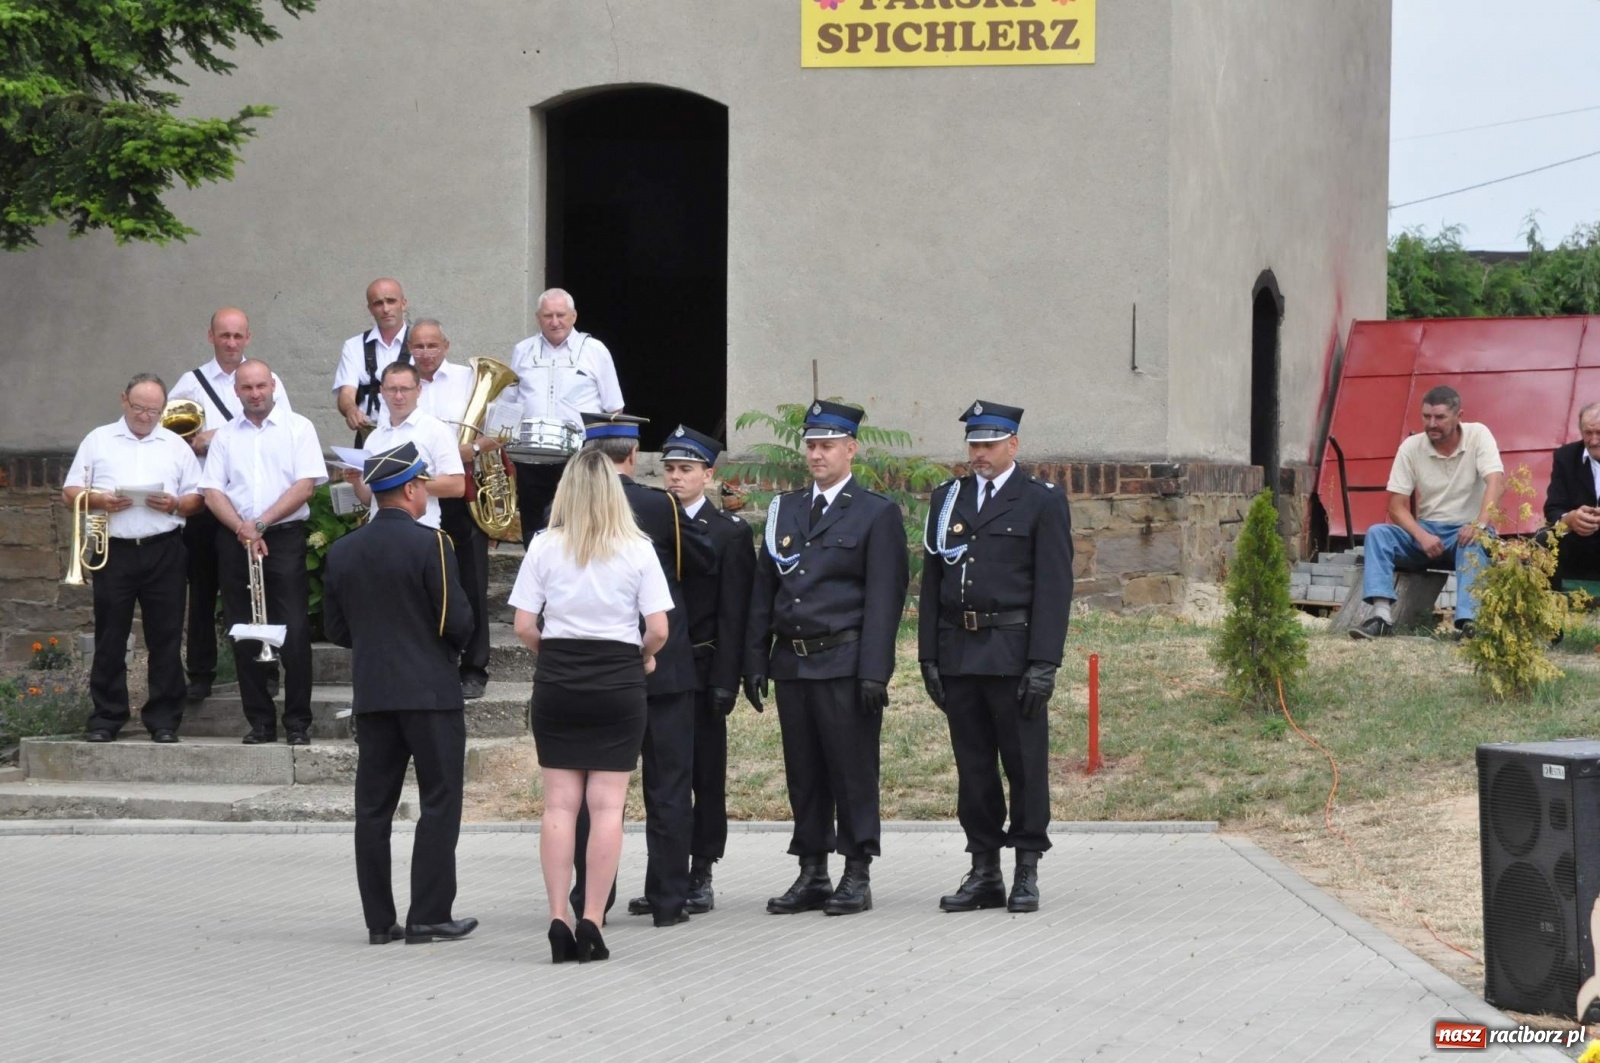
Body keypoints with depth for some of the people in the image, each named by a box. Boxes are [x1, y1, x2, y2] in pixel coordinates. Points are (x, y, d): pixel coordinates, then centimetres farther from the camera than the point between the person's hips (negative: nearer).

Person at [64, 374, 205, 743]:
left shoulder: (176, 446, 13)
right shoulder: (98, 441, 10)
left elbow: (197, 498, 11)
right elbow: (70, 492, 7)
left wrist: (176, 505, -10)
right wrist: (98, 500, -12)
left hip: (163, 550, 1)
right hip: (114, 549, 0)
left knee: (166, 638, 0)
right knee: (110, 638, 1)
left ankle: (164, 720, 4)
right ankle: (106, 718, 7)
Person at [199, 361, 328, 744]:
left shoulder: (297, 428, 4)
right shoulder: (226, 436, 12)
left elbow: (306, 484, -5)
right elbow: (212, 492, 5)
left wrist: (262, 523, -12)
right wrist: (243, 530, -11)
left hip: (284, 538, -3)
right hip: (235, 541, 3)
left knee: (294, 632, -8)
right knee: (244, 635, 3)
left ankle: (298, 722, -3)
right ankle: (260, 720, 9)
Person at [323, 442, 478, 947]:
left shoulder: (342, 552, 6)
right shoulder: (430, 544, -11)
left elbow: (336, 629, 9)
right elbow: (458, 622, -13)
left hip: (371, 693, 5)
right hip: (431, 692, -5)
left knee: (374, 806, 7)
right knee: (439, 802, 0)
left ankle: (379, 920, 8)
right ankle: (429, 917, -3)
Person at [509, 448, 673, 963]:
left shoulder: (544, 548, -1)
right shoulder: (637, 550, -3)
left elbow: (523, 626, -4)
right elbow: (658, 629, -6)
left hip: (557, 684, 1)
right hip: (618, 683, -1)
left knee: (559, 803, 5)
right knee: (606, 805, 1)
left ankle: (558, 919, -1)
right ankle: (591, 922, -3)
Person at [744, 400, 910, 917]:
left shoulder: (876, 514, 0)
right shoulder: (785, 510, 16)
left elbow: (884, 597, -6)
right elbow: (763, 589, 15)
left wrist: (874, 671, -14)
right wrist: (756, 661, 8)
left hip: (844, 663, -5)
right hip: (792, 662, 5)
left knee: (853, 771, -3)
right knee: (803, 773, 8)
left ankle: (857, 874, 3)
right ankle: (812, 874, 14)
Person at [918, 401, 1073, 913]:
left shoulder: (1042, 502, 0)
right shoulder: (947, 499, 13)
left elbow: (1054, 587, -5)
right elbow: (931, 581, 13)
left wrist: (1043, 663, -12)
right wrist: (929, 656, 6)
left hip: (1014, 653, -4)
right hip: (958, 654, 4)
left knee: (1025, 765, 0)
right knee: (973, 766, 7)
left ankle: (1027, 872, 7)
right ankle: (984, 872, 13)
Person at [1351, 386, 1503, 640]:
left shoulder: (1478, 435, -8)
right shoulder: (1411, 447, -3)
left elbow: (1495, 481, -21)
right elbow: (1397, 506, -4)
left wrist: (1480, 525, -39)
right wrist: (1422, 537, -23)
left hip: (1465, 531, -3)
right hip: (1426, 531, 3)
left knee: (1474, 543, -38)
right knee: (1377, 533, -23)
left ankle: (1468, 621, -50)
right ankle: (1382, 615, -38)